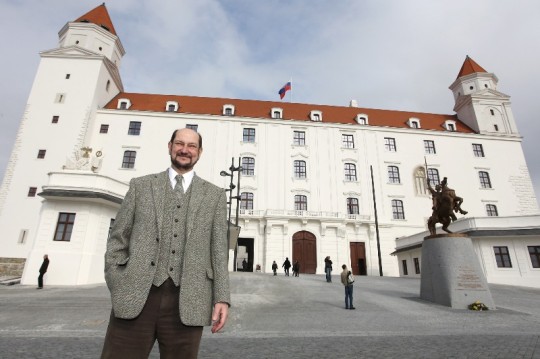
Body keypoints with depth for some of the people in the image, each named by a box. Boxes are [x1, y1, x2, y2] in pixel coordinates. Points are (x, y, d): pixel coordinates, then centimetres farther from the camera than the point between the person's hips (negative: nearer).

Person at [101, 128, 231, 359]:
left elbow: (219, 249, 5)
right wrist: (118, 289, -1)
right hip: (134, 298, 0)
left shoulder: (214, 195, 10)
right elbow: (117, 240, 9)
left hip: (186, 302, 0)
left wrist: (222, 297, -3)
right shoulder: (140, 186, 11)